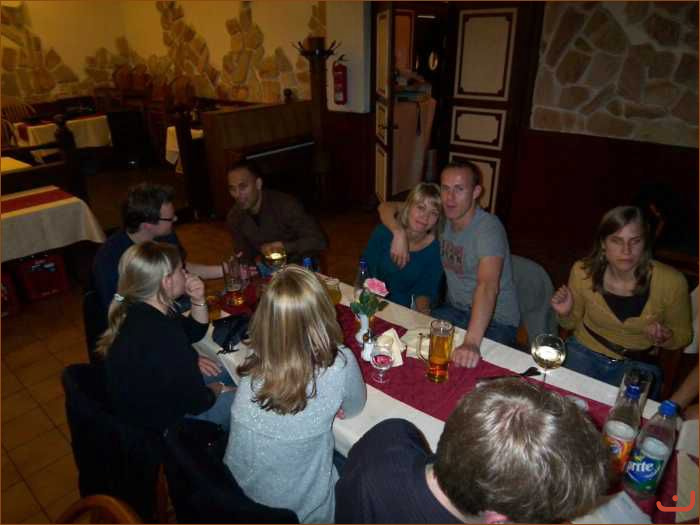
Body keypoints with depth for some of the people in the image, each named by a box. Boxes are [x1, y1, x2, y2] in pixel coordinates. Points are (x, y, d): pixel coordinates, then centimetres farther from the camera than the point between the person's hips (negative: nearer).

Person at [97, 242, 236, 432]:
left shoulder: (134, 311, -8)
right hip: (161, 426, -9)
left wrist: (198, 300, -11)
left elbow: (195, 332, 7)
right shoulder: (163, 337, -37)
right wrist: (217, 389, -4)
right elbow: (196, 403, -25)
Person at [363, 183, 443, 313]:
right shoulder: (383, 232, -14)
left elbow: (425, 291, -5)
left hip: (406, 311, 4)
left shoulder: (436, 249, -14)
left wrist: (422, 309, -24)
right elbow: (366, 271, -4)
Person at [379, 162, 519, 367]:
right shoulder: (441, 216, -4)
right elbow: (386, 207, 4)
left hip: (495, 320, -5)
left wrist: (472, 342, -52)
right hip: (455, 309, 6)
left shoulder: (488, 227, -23)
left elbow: (487, 285, -39)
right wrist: (399, 232, -19)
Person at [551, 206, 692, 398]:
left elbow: (683, 334, 1)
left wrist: (665, 339, -20)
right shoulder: (583, 272, -15)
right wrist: (565, 314, -19)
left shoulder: (671, 282, -17)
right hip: (584, 352, 1)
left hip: (638, 364, 0)